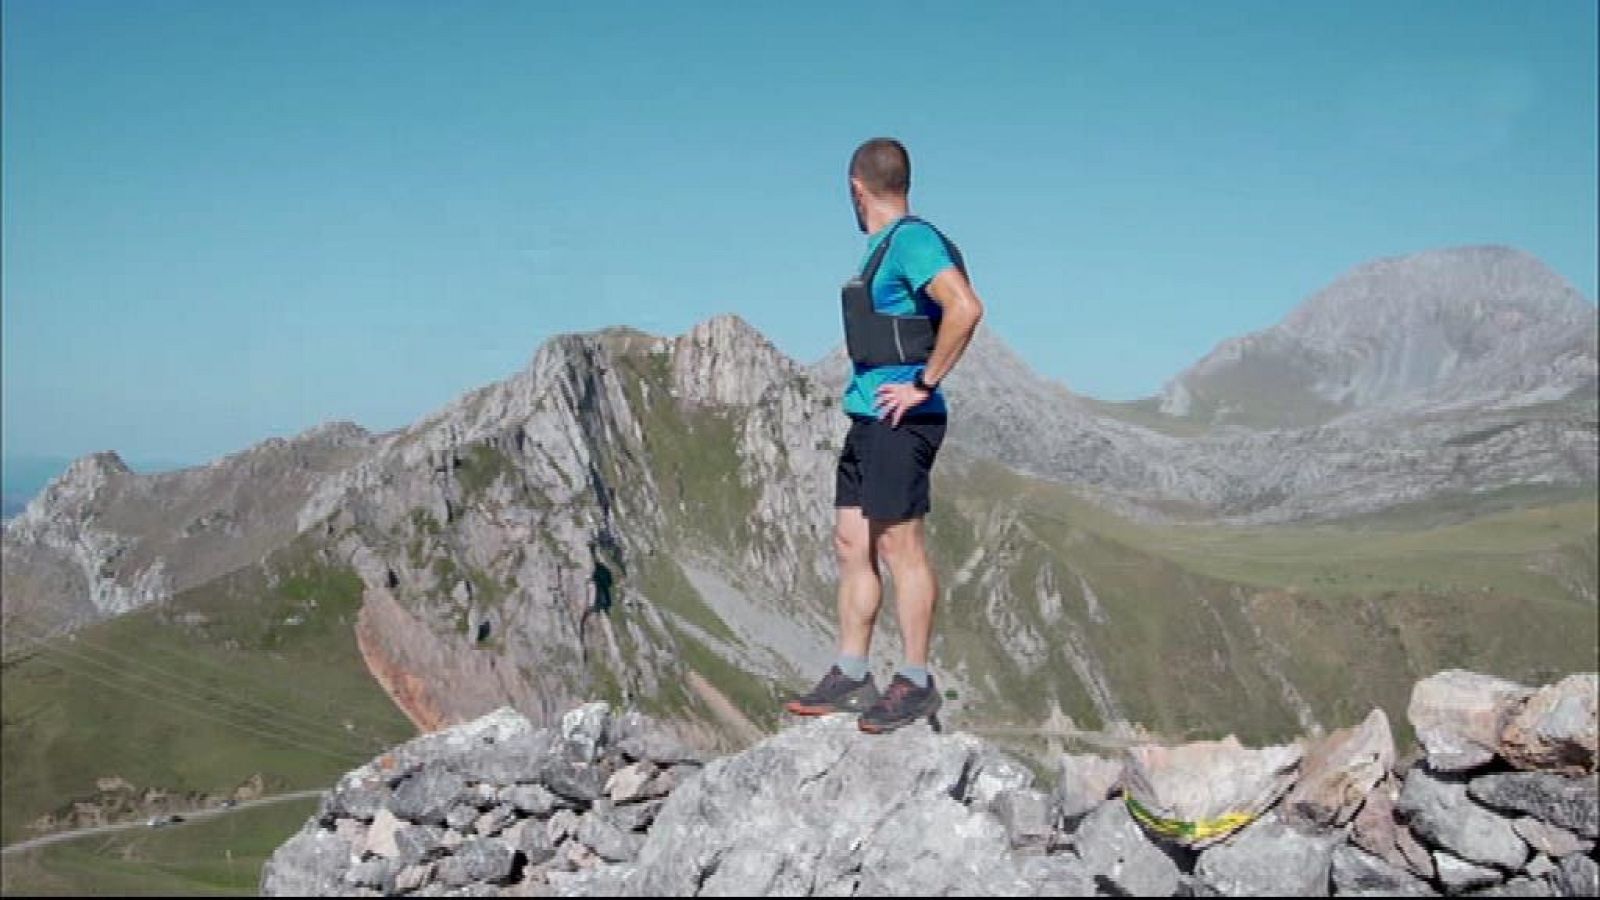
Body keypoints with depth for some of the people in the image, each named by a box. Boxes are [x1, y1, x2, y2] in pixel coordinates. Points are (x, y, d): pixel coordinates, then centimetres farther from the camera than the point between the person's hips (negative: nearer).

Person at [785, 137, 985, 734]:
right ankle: (850, 678, 17)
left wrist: (925, 384, -20)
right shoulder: (883, 247, 17)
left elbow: (965, 308, -26)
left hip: (901, 418, -10)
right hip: (867, 415, 10)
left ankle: (916, 685, 4)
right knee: (852, 545, 11)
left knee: (901, 546, -5)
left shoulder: (912, 240, -13)